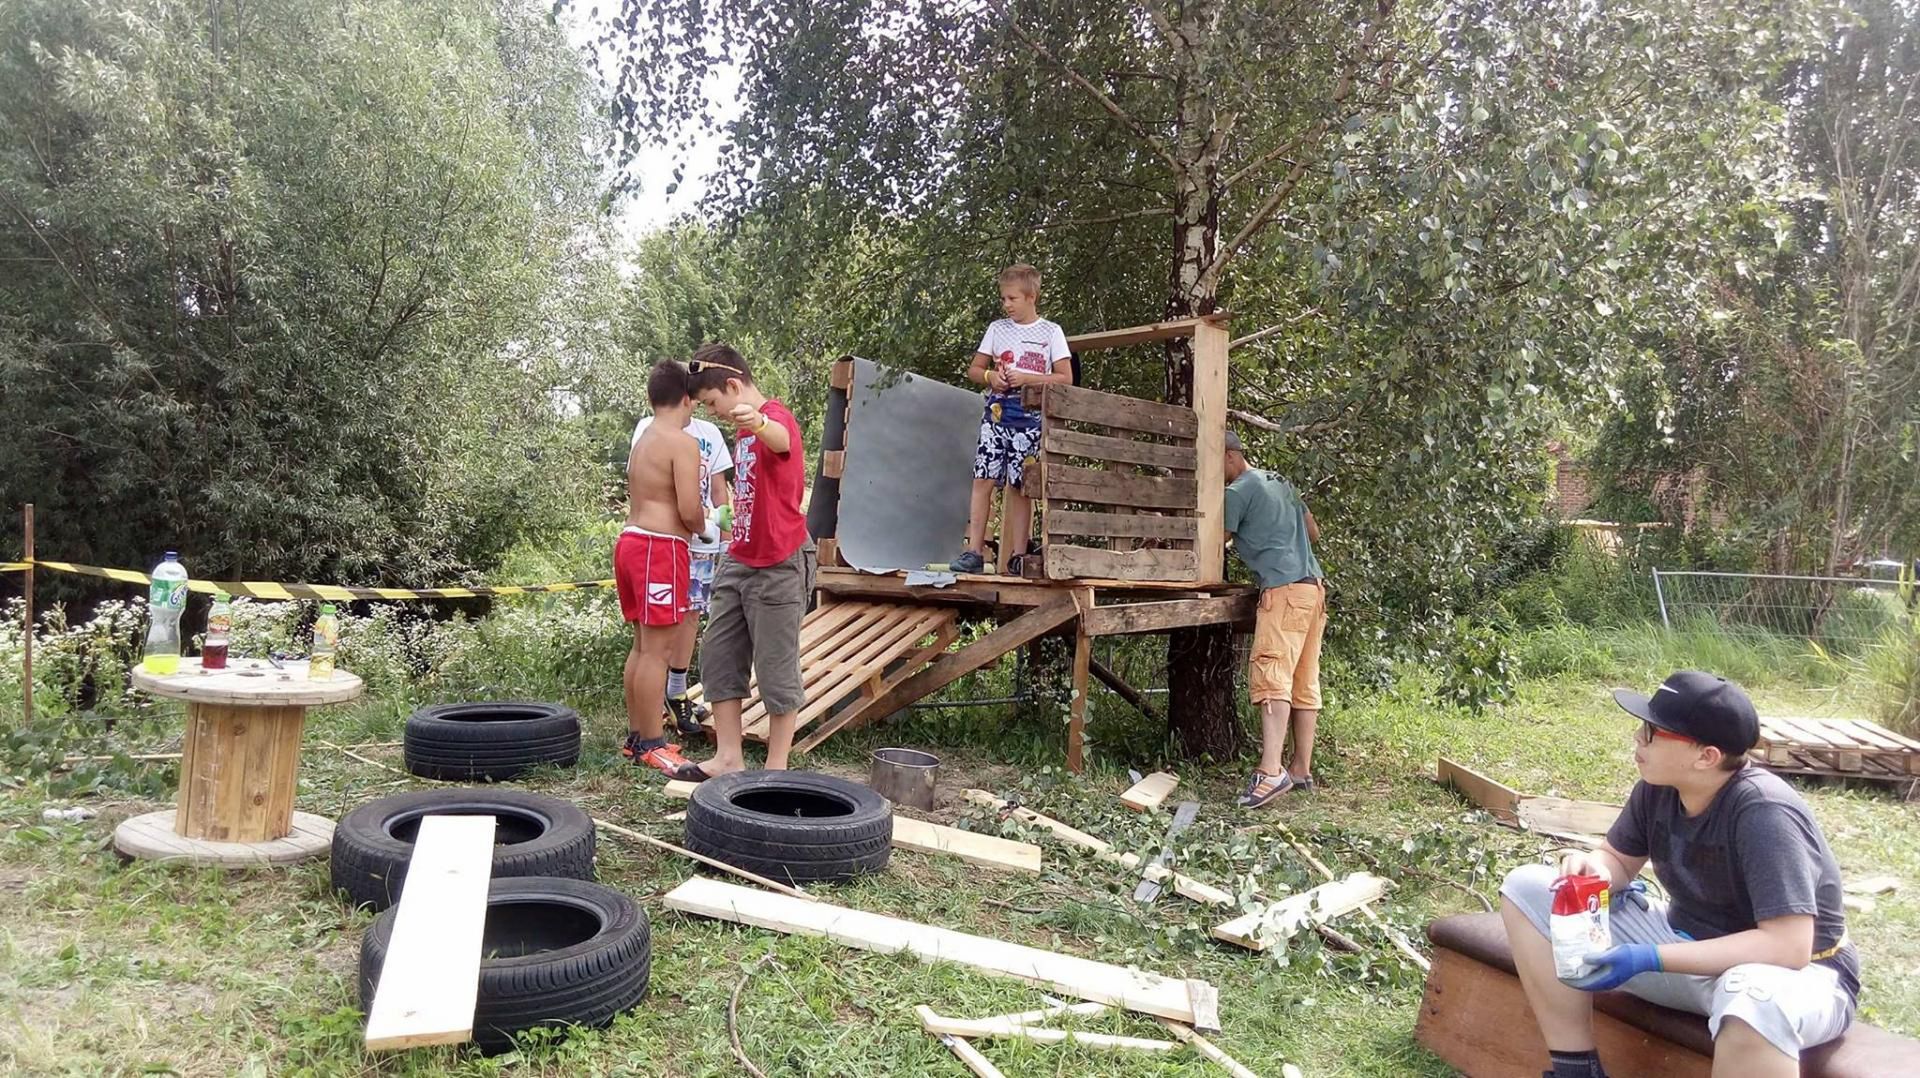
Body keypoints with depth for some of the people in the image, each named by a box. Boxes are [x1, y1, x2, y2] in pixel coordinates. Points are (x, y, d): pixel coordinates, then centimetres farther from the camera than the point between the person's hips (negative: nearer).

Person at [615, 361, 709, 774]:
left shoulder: (642, 440, 17)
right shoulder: (683, 443, -11)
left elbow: (646, 499, 15)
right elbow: (689, 510, -18)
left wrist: (693, 518, 18)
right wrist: (702, 525, 3)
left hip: (631, 539, 9)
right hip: (661, 548, -9)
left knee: (643, 646, 15)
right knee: (658, 649, -5)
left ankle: (635, 736, 22)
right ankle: (651, 745, -1)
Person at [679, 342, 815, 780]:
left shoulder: (777, 417, -15)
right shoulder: (742, 430, 15)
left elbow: (781, 438, -41)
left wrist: (759, 422, -64)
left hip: (779, 566, -10)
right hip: (738, 561, 10)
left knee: (777, 669, -1)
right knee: (719, 660, 10)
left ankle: (776, 769, 9)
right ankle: (728, 758, 19)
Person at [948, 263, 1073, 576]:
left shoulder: (1050, 332, 4)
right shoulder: (997, 329, 13)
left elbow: (1065, 378, 0)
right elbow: (973, 369, 18)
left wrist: (1026, 378, -11)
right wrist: (990, 376, -5)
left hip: (1030, 419, -2)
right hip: (997, 414, 2)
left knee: (1020, 487, -1)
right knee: (983, 479, -8)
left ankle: (1017, 558, 3)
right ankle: (974, 552, -8)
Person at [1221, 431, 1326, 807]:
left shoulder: (1237, 492, -3)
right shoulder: (1279, 482, 23)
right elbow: (1313, 533, 27)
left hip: (1283, 589, -9)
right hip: (1314, 585, 9)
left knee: (1271, 678, -17)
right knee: (1304, 683, 8)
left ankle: (1271, 771, -27)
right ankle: (1302, 769, 11)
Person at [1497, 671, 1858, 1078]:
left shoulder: (1764, 814, -28)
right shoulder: (1657, 787, -8)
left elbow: (1789, 947, -31)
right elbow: (1620, 860, 8)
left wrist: (1651, 960, -33)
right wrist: (1594, 870, -18)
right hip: (1689, 946, 7)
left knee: (1754, 1001, -46)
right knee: (1527, 889, -5)